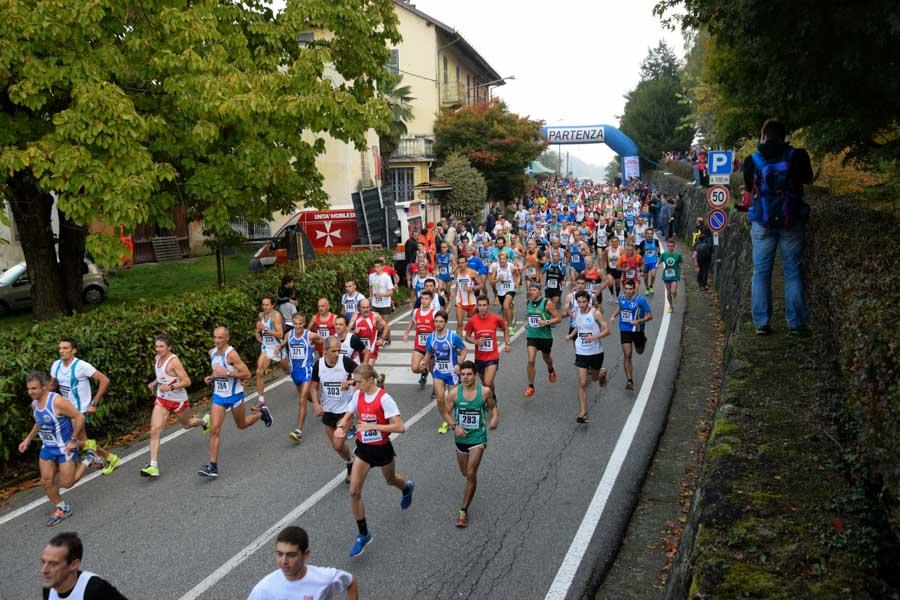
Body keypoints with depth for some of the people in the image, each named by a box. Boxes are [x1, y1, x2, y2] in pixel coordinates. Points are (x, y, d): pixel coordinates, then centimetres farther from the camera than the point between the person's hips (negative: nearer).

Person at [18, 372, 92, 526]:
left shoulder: (57, 401, -27)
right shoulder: (34, 404, 0)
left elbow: (80, 417, -24)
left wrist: (73, 440, -23)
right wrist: (28, 439, 13)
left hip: (65, 448, -7)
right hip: (47, 448, 7)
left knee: (66, 483, 0)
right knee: (46, 481, 5)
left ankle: (88, 458, 21)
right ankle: (62, 509, 25)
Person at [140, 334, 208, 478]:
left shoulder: (174, 361, -21)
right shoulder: (157, 358, 1)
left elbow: (187, 381, -22)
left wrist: (170, 387, -33)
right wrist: (154, 383, 4)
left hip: (178, 400, -5)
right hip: (161, 400, 5)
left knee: (186, 424, 21)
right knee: (154, 430, -11)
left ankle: (204, 421, 56)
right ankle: (153, 466, -12)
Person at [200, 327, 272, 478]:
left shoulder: (231, 354, -19)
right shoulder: (212, 352, 3)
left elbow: (247, 374, -21)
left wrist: (227, 373, -29)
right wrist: (211, 377, 2)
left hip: (234, 395, -5)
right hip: (218, 396, 5)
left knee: (242, 425, 16)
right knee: (214, 429, -7)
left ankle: (262, 412, 46)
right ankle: (213, 466, -5)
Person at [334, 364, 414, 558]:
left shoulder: (384, 398, -23)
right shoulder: (358, 395, -5)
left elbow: (400, 427, -27)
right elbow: (348, 416, 8)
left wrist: (372, 426, -34)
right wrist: (340, 426, -15)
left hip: (381, 448, -4)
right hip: (363, 448, 4)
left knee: (390, 480, 24)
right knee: (354, 492, -6)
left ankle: (407, 487, 62)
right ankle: (364, 534, 8)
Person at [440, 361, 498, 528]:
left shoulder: (485, 391, -11)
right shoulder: (455, 392, -10)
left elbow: (493, 407, 6)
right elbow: (446, 412, -1)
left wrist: (495, 418, -14)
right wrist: (455, 426, -17)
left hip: (478, 437, -3)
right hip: (461, 437, 3)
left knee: (471, 474, -10)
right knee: (465, 473, 19)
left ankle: (464, 511, 0)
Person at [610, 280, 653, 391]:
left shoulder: (640, 300, -15)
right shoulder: (621, 298, 0)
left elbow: (650, 315, -12)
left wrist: (639, 321, -27)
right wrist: (614, 315, 6)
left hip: (637, 330, -2)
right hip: (625, 331, 2)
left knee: (640, 352, 21)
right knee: (627, 356, -6)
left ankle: (643, 340, 58)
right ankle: (630, 381, -2)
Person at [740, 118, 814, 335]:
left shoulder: (752, 160, -2)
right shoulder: (798, 155, -2)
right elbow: (808, 179, 15)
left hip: (762, 222, 0)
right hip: (792, 221, 0)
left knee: (761, 272, 6)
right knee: (793, 271, 6)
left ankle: (761, 322, 3)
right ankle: (796, 323, 5)